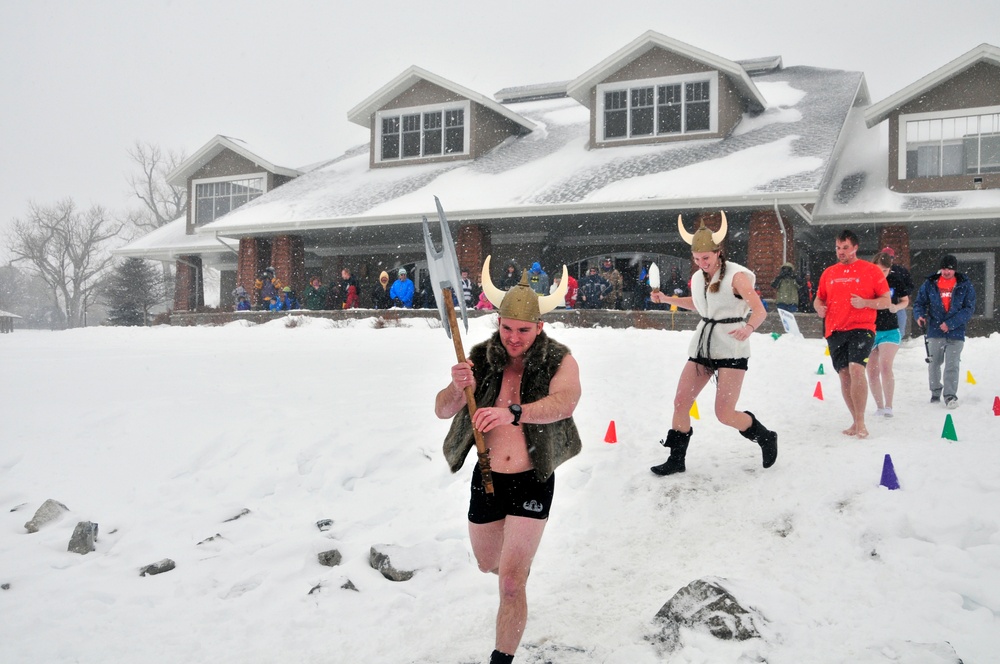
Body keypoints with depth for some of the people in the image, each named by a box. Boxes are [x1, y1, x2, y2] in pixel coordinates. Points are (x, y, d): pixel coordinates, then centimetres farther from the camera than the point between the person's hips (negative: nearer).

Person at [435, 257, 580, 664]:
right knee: (488, 565, 24)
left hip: (532, 483, -4)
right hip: (486, 479, 4)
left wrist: (512, 412, -53)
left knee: (511, 582, -9)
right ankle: (520, 561, 59)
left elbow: (564, 403, -35)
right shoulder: (482, 359, -5)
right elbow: (442, 410, -11)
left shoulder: (559, 363, -13)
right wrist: (459, 388, -34)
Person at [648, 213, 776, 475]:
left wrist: (748, 327, -40)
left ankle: (765, 437, 17)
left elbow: (759, 310, -19)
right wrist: (667, 299, 17)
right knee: (681, 402, 0)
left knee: (724, 414, -10)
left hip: (731, 348, -7)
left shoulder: (736, 275, -12)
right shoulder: (698, 278, 9)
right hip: (702, 343, 7)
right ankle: (676, 459, 13)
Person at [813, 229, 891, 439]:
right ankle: (856, 421, 16)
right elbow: (819, 298, 23)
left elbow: (886, 301, 2)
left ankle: (860, 422, -14)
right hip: (835, 331, 5)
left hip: (861, 328, -4)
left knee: (856, 368, -22)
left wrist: (864, 302, -16)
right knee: (844, 374, 5)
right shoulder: (829, 273, 14)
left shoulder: (871, 270, 2)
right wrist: (818, 306, -1)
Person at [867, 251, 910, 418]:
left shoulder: (895, 279, -5)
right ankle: (879, 406, 18)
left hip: (890, 331, -1)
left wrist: (896, 307, -12)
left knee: (885, 366, -17)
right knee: (872, 371, 3)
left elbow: (905, 300, 8)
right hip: (869, 331, 1)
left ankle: (888, 406, -8)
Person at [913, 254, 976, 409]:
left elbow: (969, 309, -4)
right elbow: (920, 302, 9)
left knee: (952, 366, -8)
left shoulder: (965, 286, 1)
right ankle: (935, 393, 27)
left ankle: (950, 396, -4)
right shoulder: (930, 284, 3)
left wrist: (951, 323, -15)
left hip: (956, 333, -2)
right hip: (935, 332, 2)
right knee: (934, 365, 10)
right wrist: (919, 315, -14)